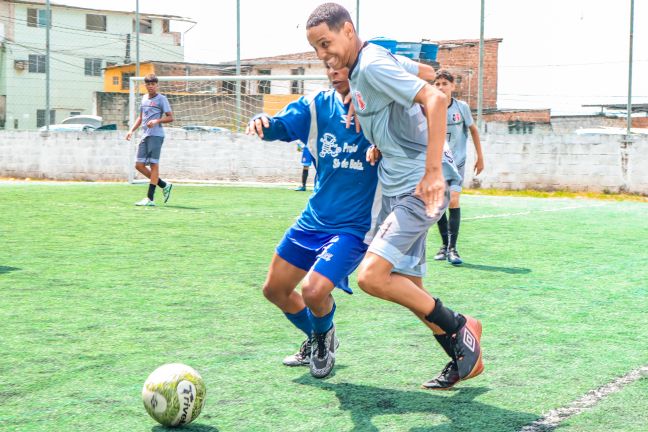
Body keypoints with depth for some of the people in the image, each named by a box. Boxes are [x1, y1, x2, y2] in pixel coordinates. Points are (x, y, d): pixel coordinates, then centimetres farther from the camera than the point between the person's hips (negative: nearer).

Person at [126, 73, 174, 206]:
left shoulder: (161, 99, -2)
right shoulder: (144, 98, 18)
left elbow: (170, 117, -5)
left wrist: (157, 120, -19)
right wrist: (132, 130, 17)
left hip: (156, 135, -8)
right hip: (145, 136, 8)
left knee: (154, 164, -7)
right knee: (139, 165, 4)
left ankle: (150, 199, -7)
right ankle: (164, 186, 17)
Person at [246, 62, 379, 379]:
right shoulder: (317, 104, 2)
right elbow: (281, 125, -8)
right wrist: (263, 122, -33)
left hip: (355, 225, -6)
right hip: (314, 219, 6)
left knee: (313, 290, -22)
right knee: (275, 290, 11)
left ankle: (325, 337, 13)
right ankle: (316, 341, 38)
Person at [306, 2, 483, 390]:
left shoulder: (373, 65, -15)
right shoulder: (357, 72, 14)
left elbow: (436, 99, -27)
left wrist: (433, 170, -30)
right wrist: (379, 146, 12)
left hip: (422, 187, -10)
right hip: (396, 187, 10)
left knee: (371, 276, -18)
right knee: (406, 286, 11)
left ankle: (458, 328, -1)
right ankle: (464, 359, 23)